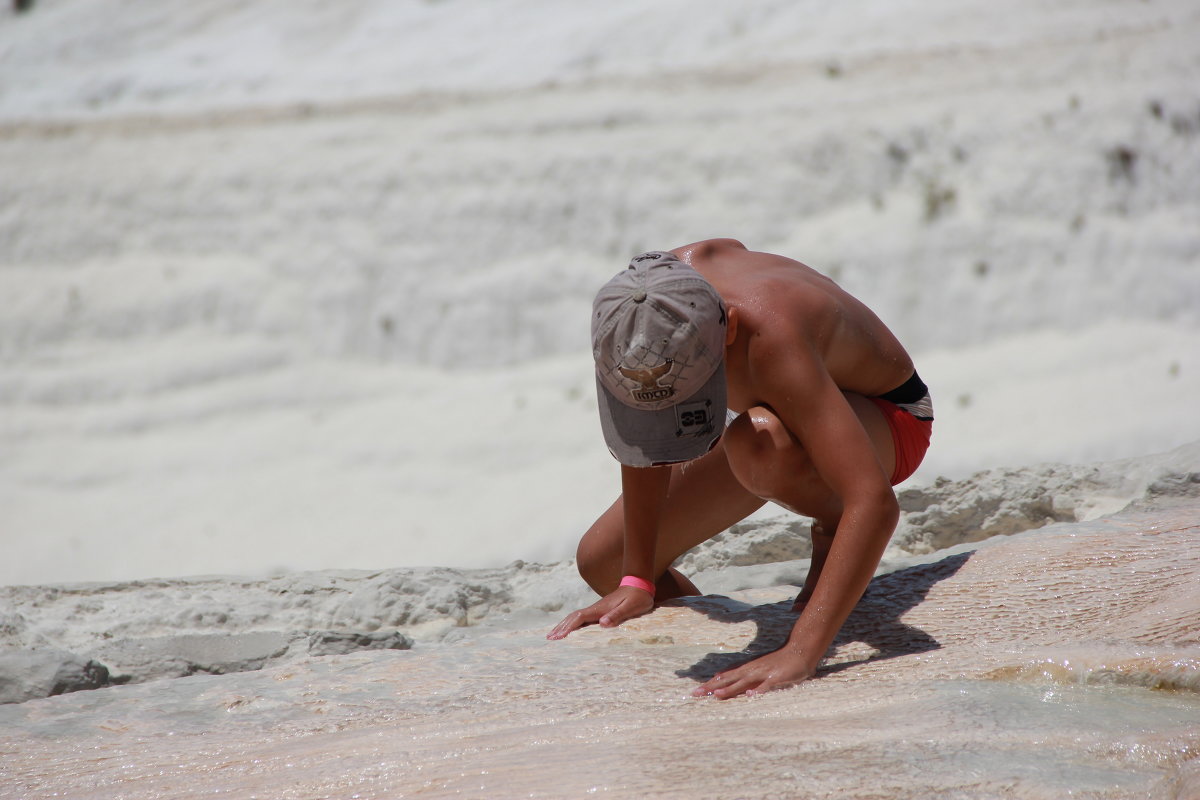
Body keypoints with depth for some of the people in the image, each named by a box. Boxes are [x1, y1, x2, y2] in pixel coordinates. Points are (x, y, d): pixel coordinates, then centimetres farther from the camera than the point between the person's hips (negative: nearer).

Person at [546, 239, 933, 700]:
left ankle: (831, 528, -10)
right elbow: (643, 435, -12)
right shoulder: (645, 300, -29)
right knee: (601, 562, -1)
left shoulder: (768, 337, -44)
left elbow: (876, 503, -50)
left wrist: (799, 653, -56)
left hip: (886, 422, -5)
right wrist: (636, 580, -10)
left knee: (755, 440, -41)